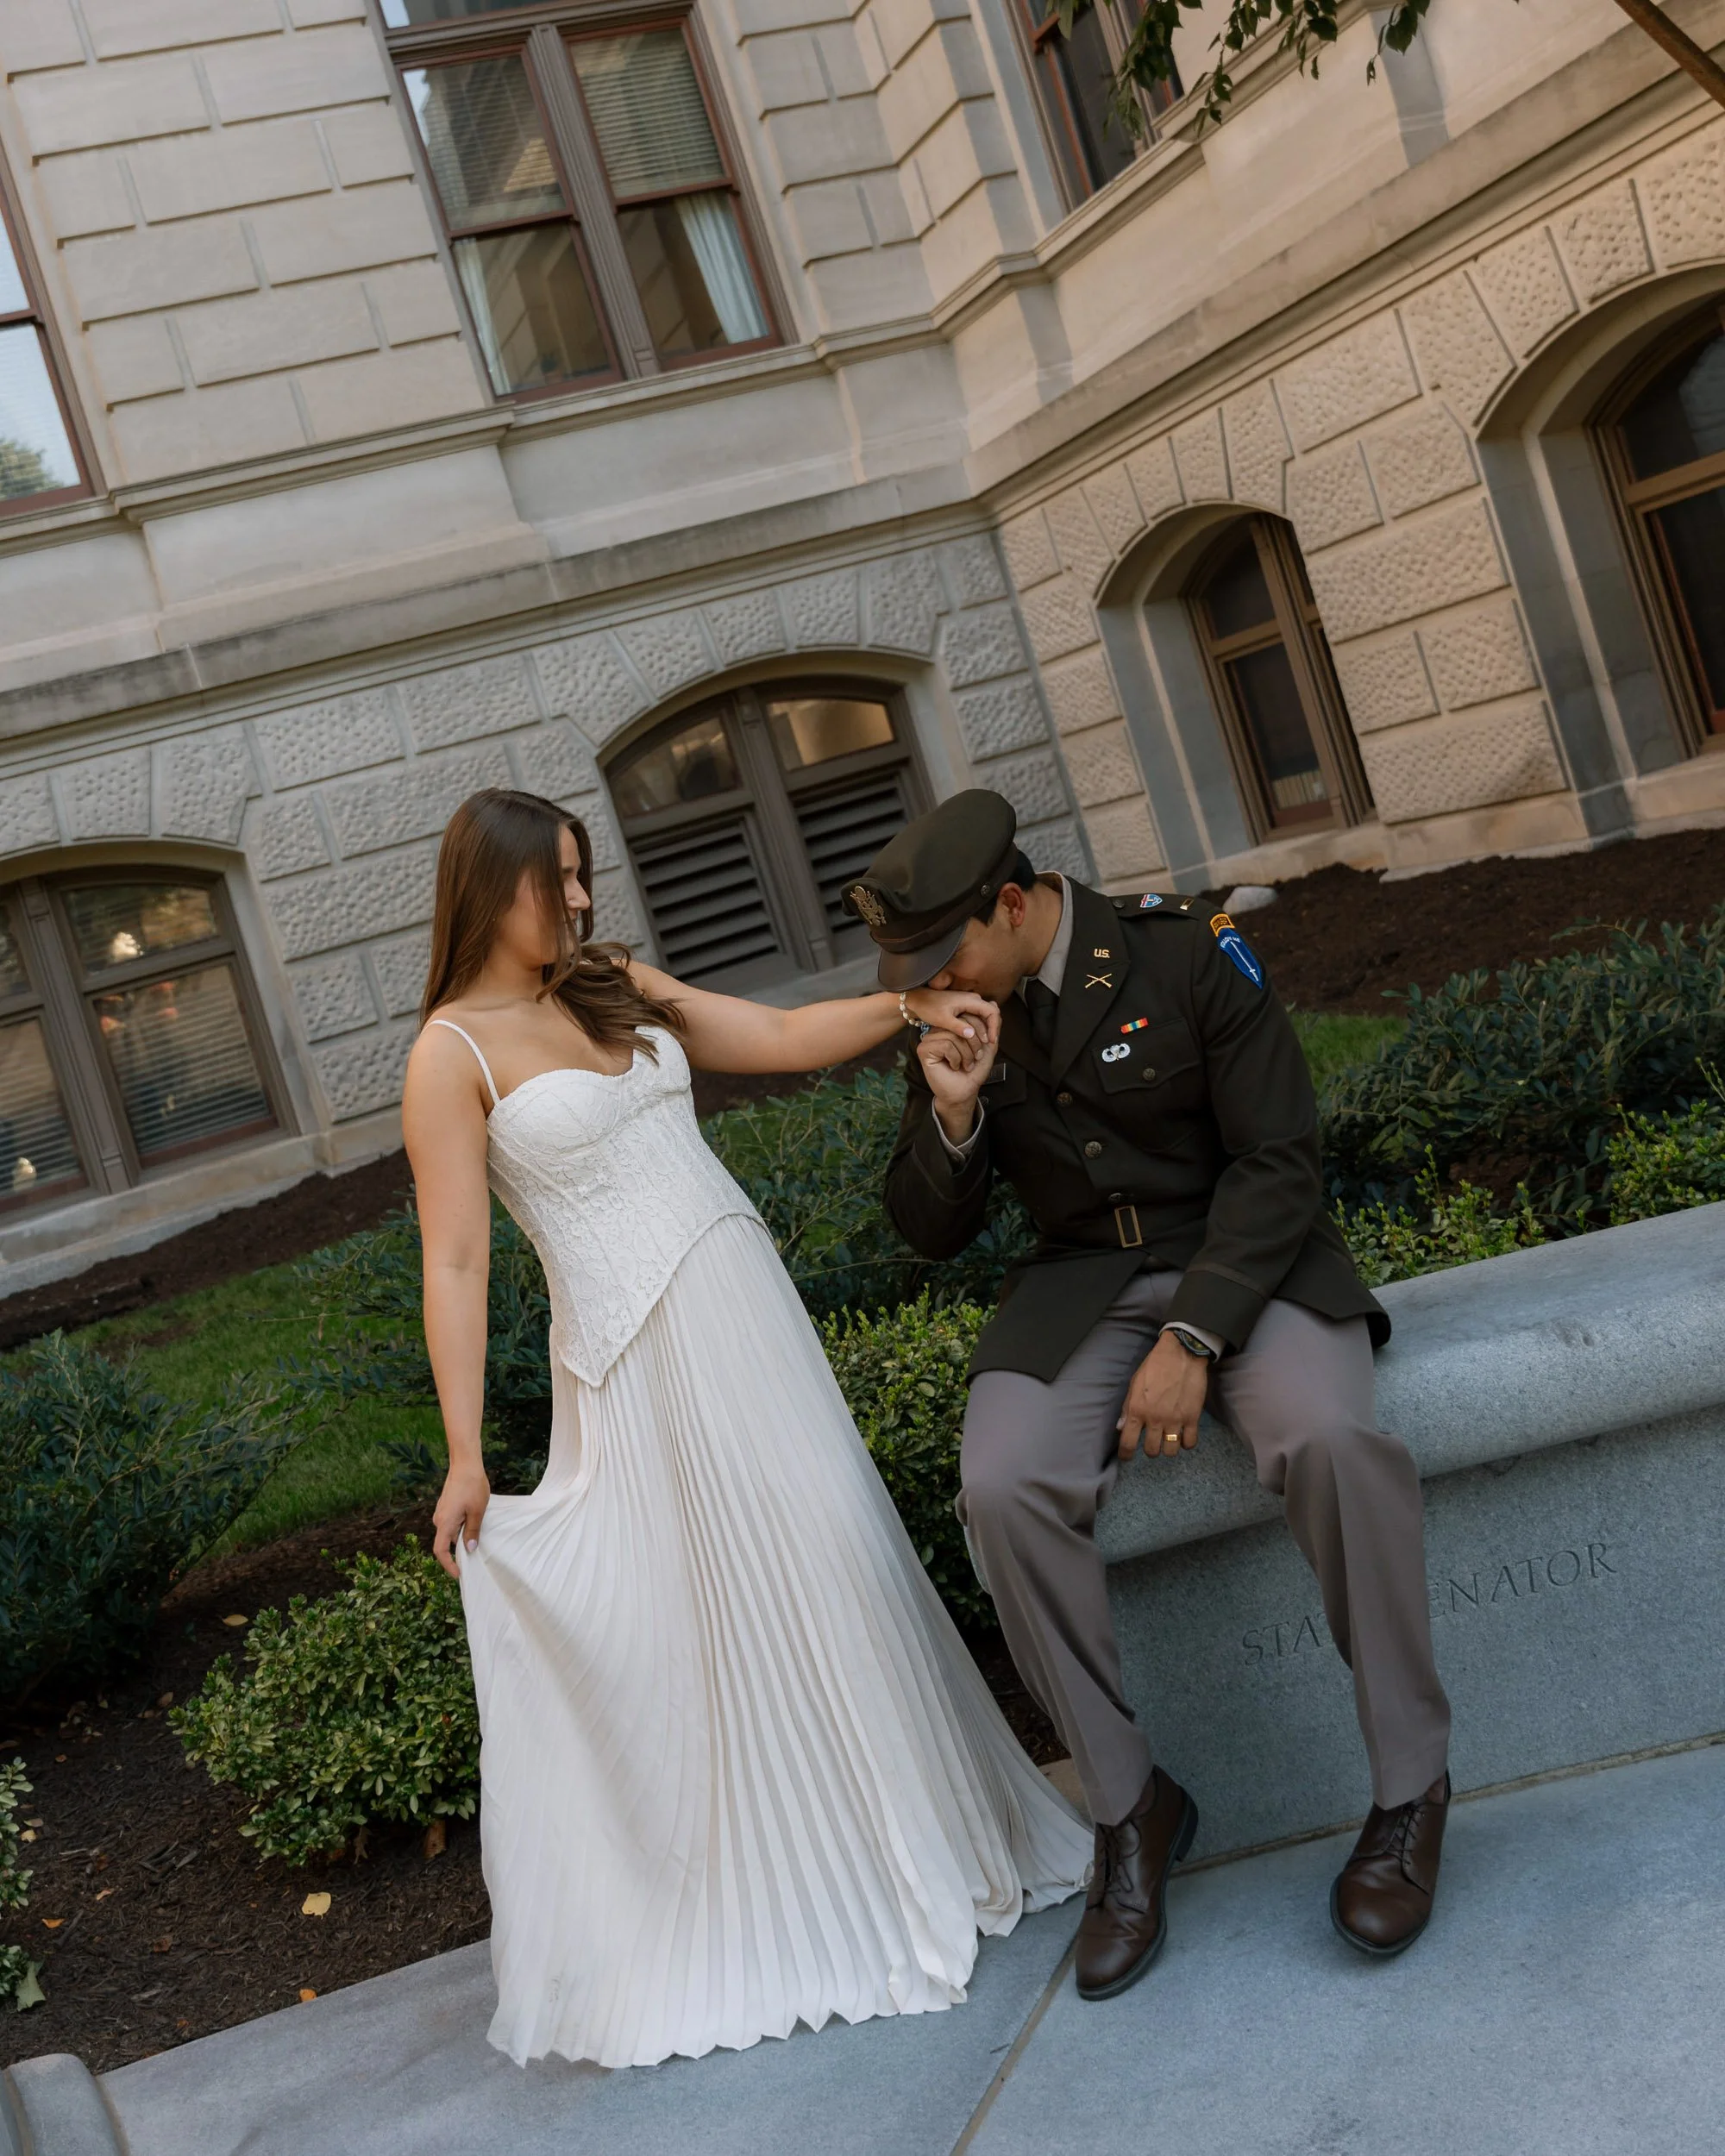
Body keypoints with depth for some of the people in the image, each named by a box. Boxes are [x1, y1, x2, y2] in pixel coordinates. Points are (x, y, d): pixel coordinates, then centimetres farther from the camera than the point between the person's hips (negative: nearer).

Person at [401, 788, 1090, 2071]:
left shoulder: (618, 987, 11)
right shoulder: (454, 1052, -6)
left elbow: (780, 1038, 14)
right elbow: (456, 1262, -11)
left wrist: (910, 1005, -1)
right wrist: (465, 1458, -14)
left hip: (745, 1303, 6)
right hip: (641, 1351, -6)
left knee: (836, 1551, 11)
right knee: (729, 1607, 3)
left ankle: (939, 1838, 29)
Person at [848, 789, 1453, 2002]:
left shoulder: (1188, 956, -8)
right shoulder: (955, 1020, 4)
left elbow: (1278, 1161, -10)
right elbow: (932, 1232, 9)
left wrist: (1192, 1338, -20)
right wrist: (953, 1116, -13)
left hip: (1248, 1259, -3)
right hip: (1087, 1287, 3)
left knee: (1330, 1437, -34)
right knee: (1003, 1490, -26)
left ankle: (1410, 1786, -12)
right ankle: (1130, 1808, -6)